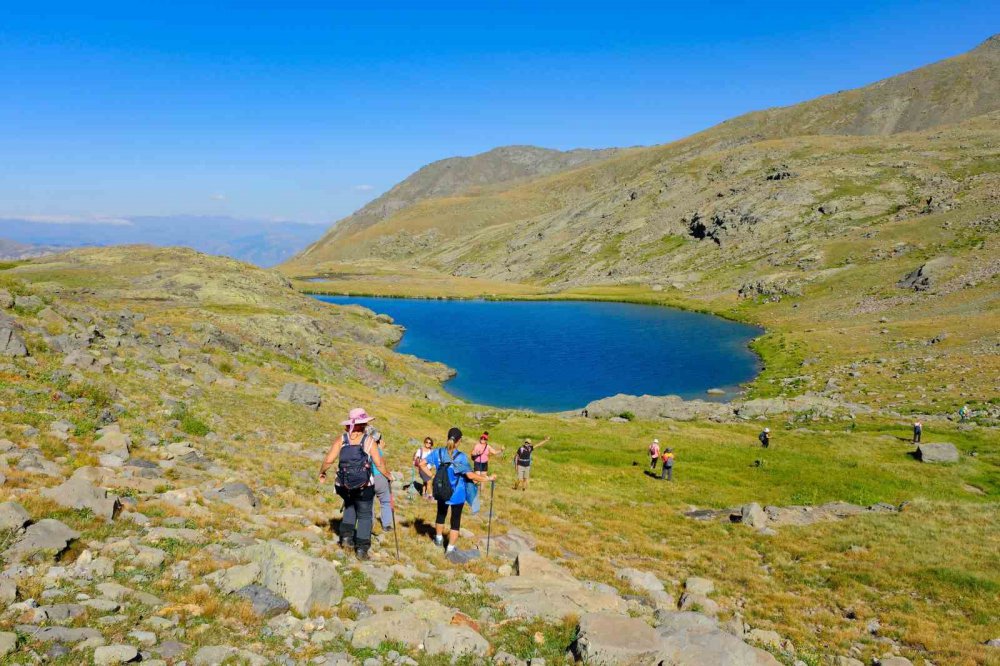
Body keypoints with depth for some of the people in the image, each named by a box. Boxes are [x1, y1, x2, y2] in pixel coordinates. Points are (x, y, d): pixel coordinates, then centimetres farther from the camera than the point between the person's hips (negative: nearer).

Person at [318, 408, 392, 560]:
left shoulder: (341, 440, -4)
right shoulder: (369, 441, -7)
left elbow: (328, 460, -11)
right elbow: (379, 464, -7)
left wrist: (322, 473, 9)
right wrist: (388, 475, 12)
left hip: (344, 486, 3)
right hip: (364, 487, -3)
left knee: (349, 506, 31)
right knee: (364, 515, 13)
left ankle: (346, 536, 18)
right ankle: (361, 549, 10)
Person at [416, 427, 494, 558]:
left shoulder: (438, 452, -9)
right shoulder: (461, 457, -22)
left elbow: (422, 464, -7)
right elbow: (470, 475, -25)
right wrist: (487, 478, -17)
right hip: (457, 494, -4)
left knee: (441, 514, 27)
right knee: (455, 520, 10)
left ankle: (439, 538, 48)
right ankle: (450, 549, 15)